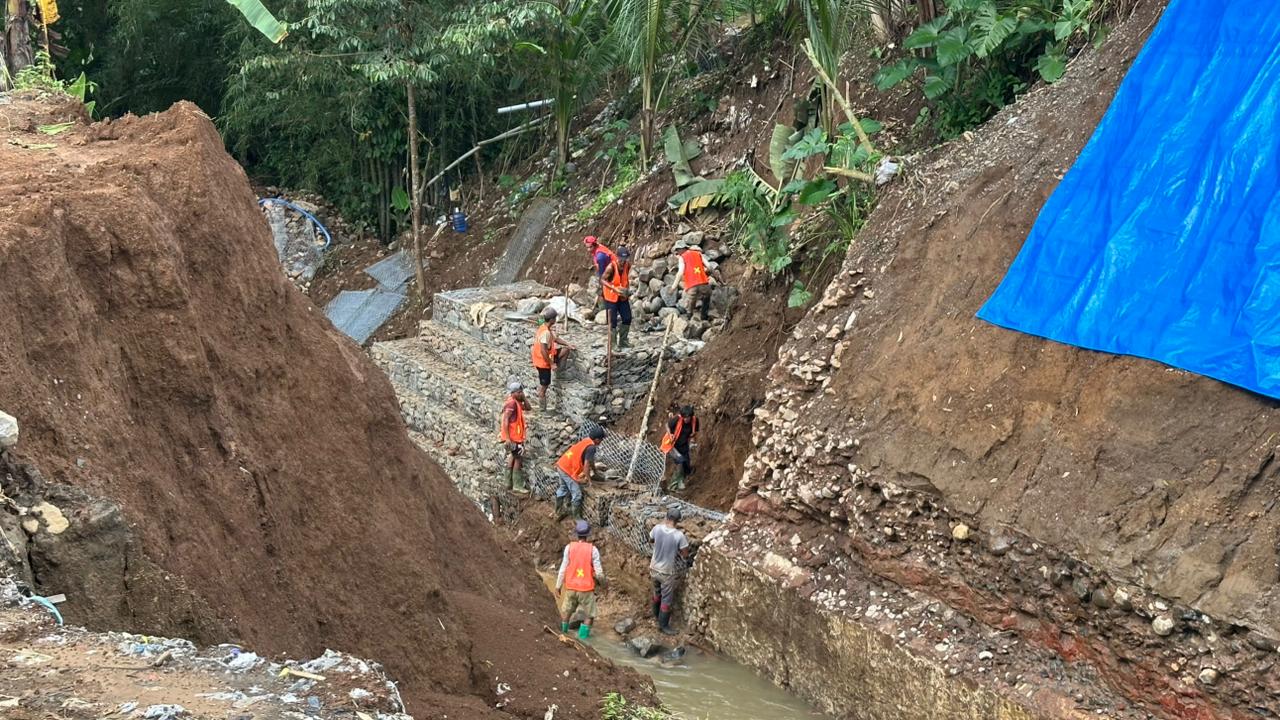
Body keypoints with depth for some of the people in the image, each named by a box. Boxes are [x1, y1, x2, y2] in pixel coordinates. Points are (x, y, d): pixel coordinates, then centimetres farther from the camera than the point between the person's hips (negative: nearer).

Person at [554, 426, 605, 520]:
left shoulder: (585, 440, 13)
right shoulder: (591, 447, -15)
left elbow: (590, 459, 27)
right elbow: (586, 464, -17)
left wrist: (594, 470, 37)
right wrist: (588, 479, -5)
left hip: (561, 465, 10)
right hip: (568, 471, -9)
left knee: (563, 489, 27)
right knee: (577, 495, 2)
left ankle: (559, 512, 40)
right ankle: (578, 518, 10)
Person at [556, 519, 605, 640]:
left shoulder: (569, 547, -9)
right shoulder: (593, 550, -13)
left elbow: (563, 569, -5)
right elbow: (598, 572, -11)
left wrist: (558, 585, 6)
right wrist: (603, 581, 10)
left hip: (571, 587, 2)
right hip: (586, 588, -2)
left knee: (566, 610, 24)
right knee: (590, 614, 18)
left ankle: (563, 632, 36)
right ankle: (583, 634, 11)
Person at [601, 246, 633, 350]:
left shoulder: (627, 265, -4)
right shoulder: (611, 267, -22)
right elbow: (602, 280, -20)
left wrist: (627, 289, -1)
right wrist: (615, 289, -29)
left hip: (623, 297, 6)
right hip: (611, 297, -6)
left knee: (627, 318, 8)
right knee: (613, 321, -2)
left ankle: (622, 341, 23)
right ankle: (613, 344, 8)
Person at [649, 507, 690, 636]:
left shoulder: (657, 528, -13)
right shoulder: (679, 535, -26)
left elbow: (651, 540, 9)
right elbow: (685, 555, -15)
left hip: (654, 568, 5)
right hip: (667, 572, -5)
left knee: (657, 593, 28)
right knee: (667, 599, 12)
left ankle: (657, 615, 48)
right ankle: (663, 625, 23)